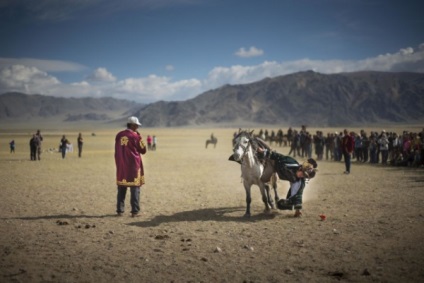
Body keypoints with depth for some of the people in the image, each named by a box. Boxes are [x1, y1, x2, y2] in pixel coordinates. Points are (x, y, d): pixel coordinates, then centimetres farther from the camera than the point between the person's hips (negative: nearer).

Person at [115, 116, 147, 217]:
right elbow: (143, 150, -2)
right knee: (135, 188, 1)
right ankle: (135, 211, -1)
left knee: (121, 189, 11)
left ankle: (120, 210, 13)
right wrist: (139, 137, 3)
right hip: (134, 165, -5)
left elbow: (117, 151, 12)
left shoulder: (119, 135, 5)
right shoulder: (135, 136, -11)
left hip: (121, 166, 5)